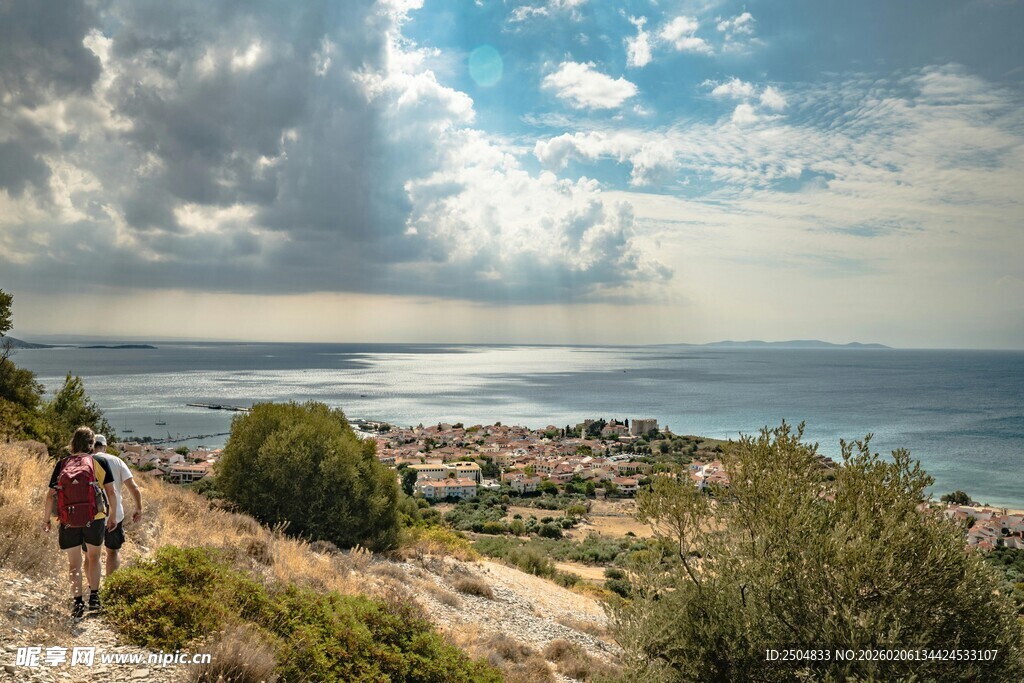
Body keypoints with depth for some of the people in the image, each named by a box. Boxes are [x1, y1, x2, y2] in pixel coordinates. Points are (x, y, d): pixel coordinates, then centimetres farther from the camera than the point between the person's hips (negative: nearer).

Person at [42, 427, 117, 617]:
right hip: (95, 517, 0)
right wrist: (112, 516, 11)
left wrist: (45, 519, 14)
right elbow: (111, 492, 0)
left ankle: (77, 601, 2)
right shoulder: (100, 462, 0)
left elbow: (50, 496, 3)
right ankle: (94, 596, 20)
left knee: (74, 563, 11)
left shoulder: (62, 464, 3)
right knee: (93, 557, 20)